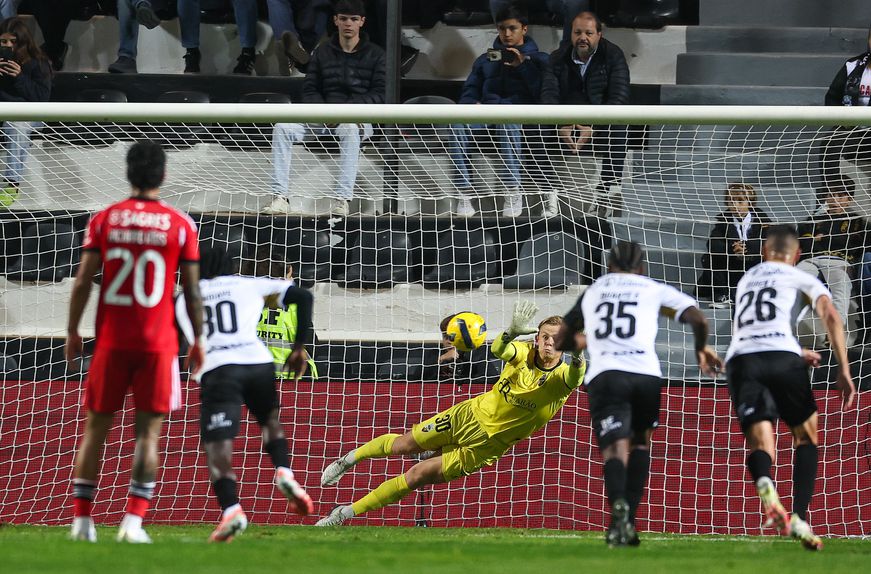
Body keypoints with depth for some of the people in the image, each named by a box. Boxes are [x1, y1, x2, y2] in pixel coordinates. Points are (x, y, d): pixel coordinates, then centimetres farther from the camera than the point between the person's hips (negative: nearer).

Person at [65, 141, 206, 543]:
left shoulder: (104, 220, 1)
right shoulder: (180, 225, -2)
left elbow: (83, 282, -1)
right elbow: (192, 290, 0)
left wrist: (72, 332, 8)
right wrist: (198, 339, 10)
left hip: (111, 341, 1)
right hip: (158, 343, -1)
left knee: (96, 427, 10)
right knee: (148, 431, 0)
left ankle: (81, 518, 10)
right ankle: (134, 521, -10)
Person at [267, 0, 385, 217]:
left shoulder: (375, 55, 6)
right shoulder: (323, 53, 14)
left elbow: (380, 94, -4)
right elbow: (309, 89, 11)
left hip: (359, 119, -4)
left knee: (350, 129, -41)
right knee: (282, 128, -21)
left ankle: (342, 199, -45)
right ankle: (281, 197, -28)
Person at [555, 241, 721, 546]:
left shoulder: (592, 291, 25)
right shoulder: (654, 290, 18)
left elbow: (562, 341, 32)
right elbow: (697, 318, 7)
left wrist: (582, 341, 55)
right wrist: (701, 349, 27)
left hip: (605, 374, 0)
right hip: (646, 374, 0)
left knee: (615, 448, -10)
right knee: (640, 441, 22)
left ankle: (618, 503, -42)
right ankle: (628, 519, 9)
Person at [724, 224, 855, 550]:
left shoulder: (746, 281, 33)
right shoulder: (803, 281, 18)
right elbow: (831, 316, 0)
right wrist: (843, 370, -2)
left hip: (740, 360, 3)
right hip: (782, 357, -3)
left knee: (759, 443, -5)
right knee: (806, 435, 17)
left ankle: (764, 484, -43)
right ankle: (800, 517, -1)